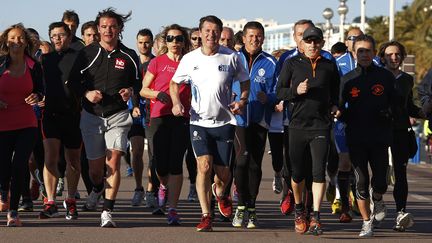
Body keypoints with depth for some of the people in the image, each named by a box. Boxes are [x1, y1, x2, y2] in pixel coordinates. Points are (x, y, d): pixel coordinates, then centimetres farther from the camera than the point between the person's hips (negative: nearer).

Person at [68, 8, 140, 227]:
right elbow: (73, 81, 7)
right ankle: (97, 189, 44)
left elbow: (137, 83, 16)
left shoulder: (129, 56, 4)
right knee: (95, 167, 8)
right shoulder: (87, 54, 2)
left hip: (118, 116, -1)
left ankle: (107, 212, -14)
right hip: (91, 116, 1)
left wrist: (130, 91, -6)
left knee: (113, 161, -16)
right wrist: (86, 93, -11)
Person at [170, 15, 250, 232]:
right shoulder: (190, 59, 1)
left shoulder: (231, 58, -1)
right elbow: (174, 83, 14)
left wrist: (242, 101, -5)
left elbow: (245, 82, 13)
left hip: (224, 122, 0)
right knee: (204, 166, -14)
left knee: (223, 171, 4)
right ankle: (206, 215, -8)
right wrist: (176, 103, -4)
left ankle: (219, 191, 41)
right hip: (199, 122, 0)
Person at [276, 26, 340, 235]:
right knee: (298, 173, 7)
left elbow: (335, 91, 25)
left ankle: (316, 217, -11)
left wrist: (334, 105, 6)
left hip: (321, 126, 0)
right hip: (298, 124, 0)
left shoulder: (329, 66, 11)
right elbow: (279, 92, 4)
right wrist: (296, 91, -14)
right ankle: (299, 209, 32)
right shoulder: (292, 64, 6)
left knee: (319, 172, -10)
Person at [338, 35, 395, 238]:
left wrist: (388, 112, -11)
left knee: (380, 182, -6)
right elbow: (340, 109, 11)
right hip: (356, 139, 1)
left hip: (380, 138, -1)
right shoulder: (347, 79, 8)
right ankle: (367, 222, 12)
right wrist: (343, 114, -12)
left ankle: (377, 199, 29)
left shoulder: (386, 77, 6)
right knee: (361, 182, -1)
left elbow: (396, 105, 10)